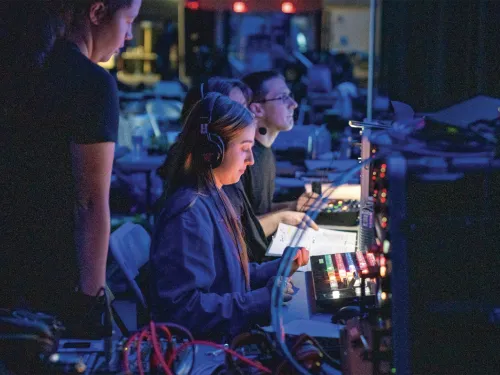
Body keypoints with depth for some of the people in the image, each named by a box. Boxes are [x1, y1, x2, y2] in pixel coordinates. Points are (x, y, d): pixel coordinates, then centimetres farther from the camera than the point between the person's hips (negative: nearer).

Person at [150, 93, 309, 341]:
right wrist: (265, 298, -22)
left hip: (227, 338, 9)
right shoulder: (189, 213, -21)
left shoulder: (213, 199, 10)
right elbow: (184, 308, -25)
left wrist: (278, 267, 9)